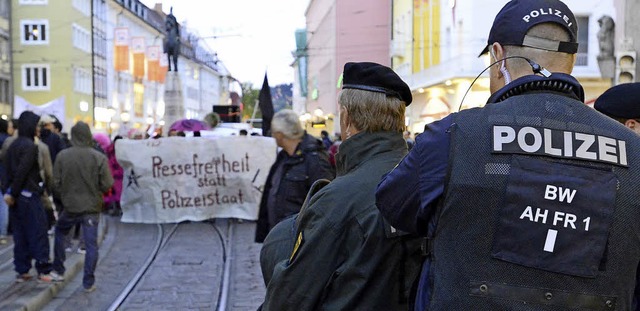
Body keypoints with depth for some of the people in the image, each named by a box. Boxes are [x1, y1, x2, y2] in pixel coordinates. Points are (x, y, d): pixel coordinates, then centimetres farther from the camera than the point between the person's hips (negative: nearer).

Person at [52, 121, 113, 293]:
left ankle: (58, 269, 32)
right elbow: (107, 184, -12)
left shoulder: (62, 156, -9)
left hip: (70, 206, 2)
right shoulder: (99, 158, -13)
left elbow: (56, 182, -4)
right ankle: (88, 282, 5)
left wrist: (64, 196, 14)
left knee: (60, 232, 27)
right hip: (92, 208, -1)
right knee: (91, 244, 4)